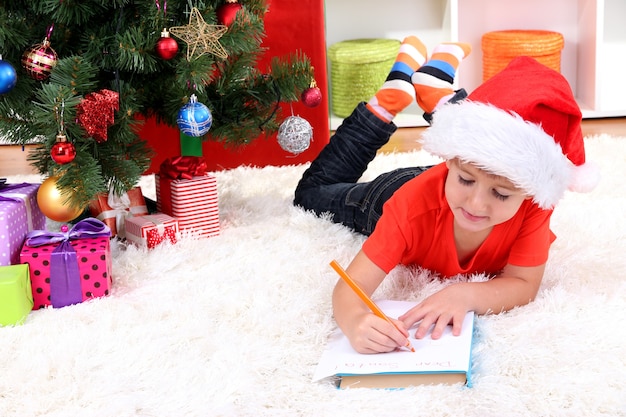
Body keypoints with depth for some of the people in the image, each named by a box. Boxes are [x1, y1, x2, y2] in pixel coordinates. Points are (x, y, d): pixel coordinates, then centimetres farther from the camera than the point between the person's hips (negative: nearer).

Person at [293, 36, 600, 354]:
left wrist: (465, 295, -57)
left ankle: (435, 86, 27)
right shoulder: (413, 204, -49)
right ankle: (390, 99, 19)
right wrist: (356, 321, -75)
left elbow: (524, 285, -37)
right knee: (310, 194, 26)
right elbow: (352, 286, -50)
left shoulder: (534, 205, -42)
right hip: (386, 195, -1)